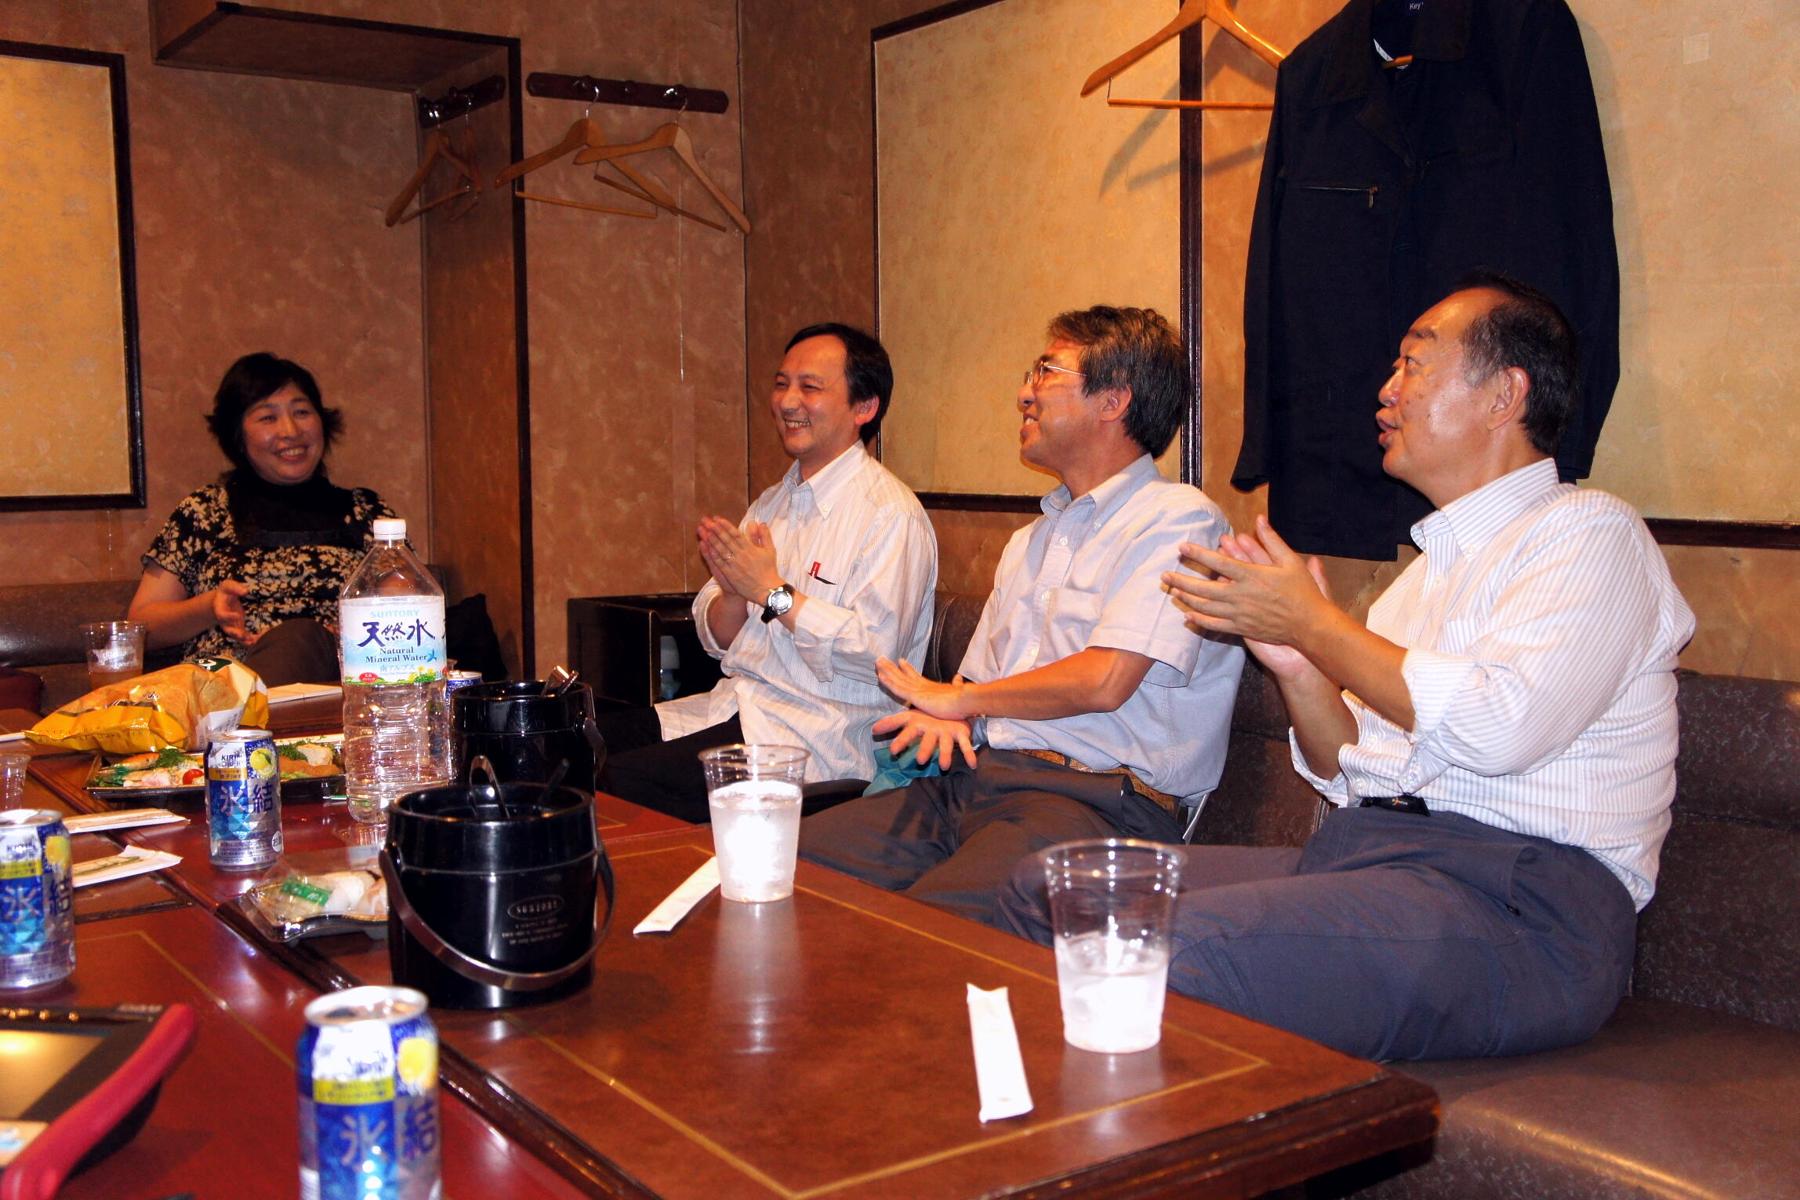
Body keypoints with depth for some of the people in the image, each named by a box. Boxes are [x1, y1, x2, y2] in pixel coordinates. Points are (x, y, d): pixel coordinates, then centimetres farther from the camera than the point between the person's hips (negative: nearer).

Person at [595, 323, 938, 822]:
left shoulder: (889, 513, -10)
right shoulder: (772, 502, 16)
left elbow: (878, 653, -21)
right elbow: (717, 640, 16)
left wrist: (774, 592, -16)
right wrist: (733, 592, -6)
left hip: (817, 734, -8)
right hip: (737, 703, 8)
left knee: (617, 782, -24)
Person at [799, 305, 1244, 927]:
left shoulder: (1177, 519, -3)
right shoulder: (1032, 540, 26)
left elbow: (1105, 681, -15)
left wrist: (954, 698, -1)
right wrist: (947, 719, 0)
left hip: (1097, 800, -7)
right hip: (975, 779, 8)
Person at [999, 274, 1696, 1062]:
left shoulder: (1587, 533, -1)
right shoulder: (1433, 563, 24)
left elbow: (1498, 729, -20)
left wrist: (1312, 621, -8)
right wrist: (1298, 669, 2)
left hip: (1520, 904, -8)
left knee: (1178, 944, -33)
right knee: (1049, 890, -3)